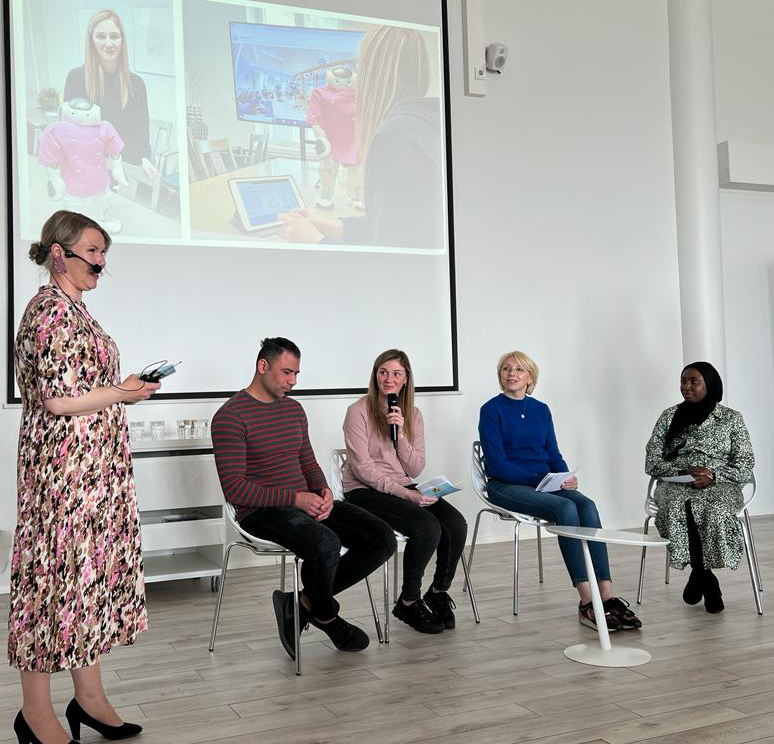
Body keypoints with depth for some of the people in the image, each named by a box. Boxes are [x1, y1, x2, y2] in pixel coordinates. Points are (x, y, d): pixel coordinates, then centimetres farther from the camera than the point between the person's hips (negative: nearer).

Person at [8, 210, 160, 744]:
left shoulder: (75, 309, 16)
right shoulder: (51, 310, -14)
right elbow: (57, 400, -20)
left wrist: (126, 388, 12)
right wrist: (121, 393, -10)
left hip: (98, 466, 10)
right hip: (65, 466, -10)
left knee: (96, 569, 13)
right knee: (59, 572, -2)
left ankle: (90, 697, 24)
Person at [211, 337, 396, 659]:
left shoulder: (294, 409, 15)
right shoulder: (230, 416, -9)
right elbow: (234, 488, -15)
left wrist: (323, 491, -2)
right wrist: (295, 498, -21)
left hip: (307, 503, 8)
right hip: (262, 512, -8)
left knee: (383, 539, -10)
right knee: (326, 544, -36)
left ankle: (303, 603, -2)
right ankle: (326, 616, -3)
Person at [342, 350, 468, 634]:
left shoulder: (413, 414, 11)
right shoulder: (359, 411, -5)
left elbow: (416, 469, 5)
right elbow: (362, 467, -13)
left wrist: (400, 434, -11)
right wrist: (404, 493, -21)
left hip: (403, 488, 6)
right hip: (364, 491, -6)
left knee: (457, 524, -19)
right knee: (428, 527, -29)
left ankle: (439, 592, 4)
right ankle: (409, 602, -8)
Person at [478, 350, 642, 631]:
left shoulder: (541, 410, 15)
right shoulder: (492, 410, -2)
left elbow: (554, 454, 15)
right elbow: (497, 464, -9)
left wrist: (566, 477, -6)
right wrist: (536, 479, -17)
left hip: (545, 483, 5)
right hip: (506, 486, -5)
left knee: (587, 505, -24)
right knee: (565, 508, -31)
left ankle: (607, 597, -30)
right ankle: (587, 603, -30)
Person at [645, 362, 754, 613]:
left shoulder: (731, 418, 9)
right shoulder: (669, 416, 12)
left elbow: (745, 467, 2)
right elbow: (652, 462, 7)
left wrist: (713, 475, -16)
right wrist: (684, 471, -11)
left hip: (720, 486, -1)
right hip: (676, 485, 1)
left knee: (717, 511, -36)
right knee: (679, 508, -35)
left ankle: (698, 574, -16)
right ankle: (706, 580, -19)